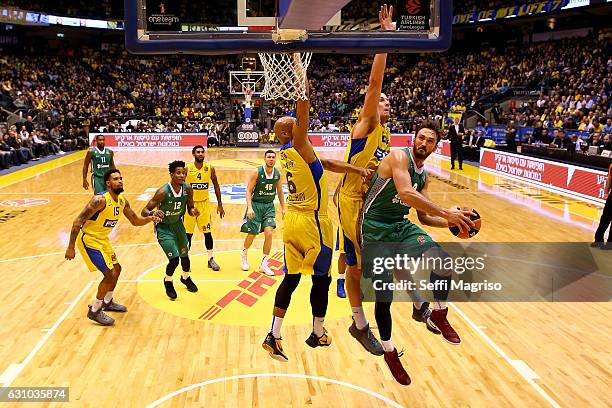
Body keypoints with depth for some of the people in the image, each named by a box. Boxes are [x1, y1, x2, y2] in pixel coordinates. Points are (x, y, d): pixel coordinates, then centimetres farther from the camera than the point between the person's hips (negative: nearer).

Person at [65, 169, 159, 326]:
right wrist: (71, 248, -23)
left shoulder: (122, 201, 0)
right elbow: (77, 222, -24)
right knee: (110, 274, -11)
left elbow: (135, 221, 10)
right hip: (89, 240, -9)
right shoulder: (100, 200, -25)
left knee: (117, 269, 20)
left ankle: (107, 302, 40)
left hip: (102, 239, 9)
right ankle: (94, 311, 6)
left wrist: (150, 218, -10)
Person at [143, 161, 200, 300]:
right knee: (174, 259, -13)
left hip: (177, 223, 5)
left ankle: (186, 278, 47)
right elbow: (144, 211, -24)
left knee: (184, 255, 15)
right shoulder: (163, 192, -29)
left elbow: (190, 208, 1)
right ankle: (168, 282, 20)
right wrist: (153, 213, -46)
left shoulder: (188, 189, -15)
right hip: (163, 227, -5)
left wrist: (193, 211, -23)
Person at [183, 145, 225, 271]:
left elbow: (216, 186, 6)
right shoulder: (187, 168, -9)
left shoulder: (210, 168, -3)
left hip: (204, 204, 2)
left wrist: (220, 204, 6)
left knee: (208, 233, 5)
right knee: (188, 234, 3)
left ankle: (211, 259, 19)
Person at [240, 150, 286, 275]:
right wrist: (249, 207, -23)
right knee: (252, 235, 6)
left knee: (269, 233, -12)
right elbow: (249, 191, -12)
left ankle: (264, 265, 1)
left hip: (269, 206, 3)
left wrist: (283, 208, 12)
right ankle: (244, 255, 38)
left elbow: (280, 192, 12)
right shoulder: (257, 172, -14)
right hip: (256, 205, -3)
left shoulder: (278, 174, -2)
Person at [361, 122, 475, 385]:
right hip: (376, 228, -6)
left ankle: (438, 315, 8)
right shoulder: (399, 157, -13)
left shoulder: (423, 175, 11)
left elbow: (424, 217, 14)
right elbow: (405, 193, -31)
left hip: (402, 226, 6)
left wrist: (451, 222, -3)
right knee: (383, 296, -2)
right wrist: (445, 212, -30)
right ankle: (389, 352, 21)